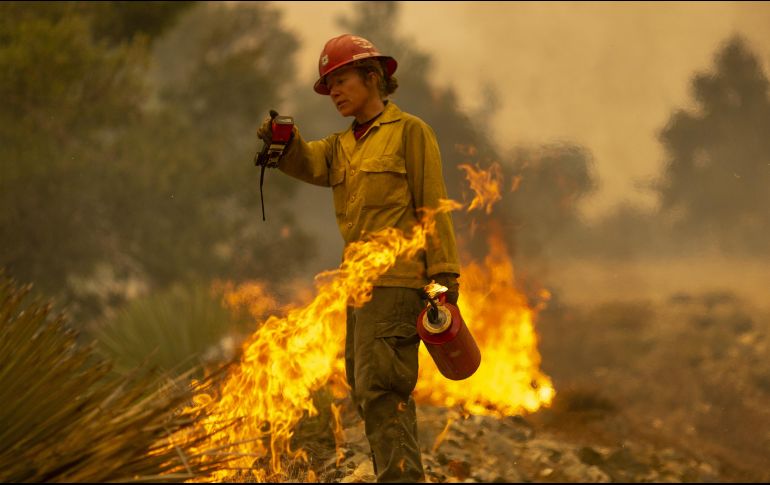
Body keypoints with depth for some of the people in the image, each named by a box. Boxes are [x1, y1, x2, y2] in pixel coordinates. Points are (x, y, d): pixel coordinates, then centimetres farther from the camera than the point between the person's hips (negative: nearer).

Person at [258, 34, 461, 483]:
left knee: (381, 388, -17)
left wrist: (444, 274, -13)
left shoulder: (409, 131, 0)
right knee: (365, 390, 11)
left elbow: (433, 206, -6)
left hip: (397, 281, -8)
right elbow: (307, 162, -1)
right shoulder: (342, 146, 20)